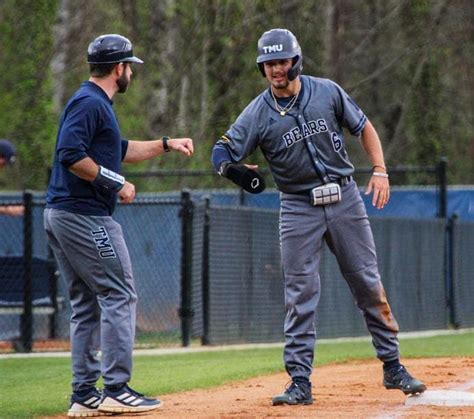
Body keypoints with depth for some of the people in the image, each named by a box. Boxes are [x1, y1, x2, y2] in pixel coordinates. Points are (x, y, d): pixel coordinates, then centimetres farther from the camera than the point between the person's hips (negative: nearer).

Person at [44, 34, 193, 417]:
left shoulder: (93, 102, 20)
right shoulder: (91, 103, -13)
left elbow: (120, 151, 32)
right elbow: (70, 155, -24)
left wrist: (165, 144, 27)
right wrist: (115, 182, -17)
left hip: (61, 215, 11)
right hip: (86, 216, -11)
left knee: (87, 305, 12)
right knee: (119, 296, -7)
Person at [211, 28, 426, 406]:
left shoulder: (327, 92, -2)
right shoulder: (258, 113, -5)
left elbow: (364, 127, 9)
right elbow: (222, 152, -10)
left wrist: (380, 170, -3)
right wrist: (235, 169, -33)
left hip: (345, 198, 1)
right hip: (299, 208, -1)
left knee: (369, 284, 6)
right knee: (300, 295, -4)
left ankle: (393, 367, 16)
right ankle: (300, 382, -1)